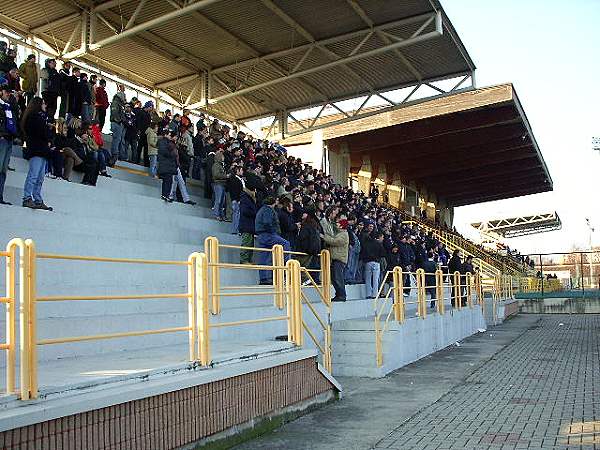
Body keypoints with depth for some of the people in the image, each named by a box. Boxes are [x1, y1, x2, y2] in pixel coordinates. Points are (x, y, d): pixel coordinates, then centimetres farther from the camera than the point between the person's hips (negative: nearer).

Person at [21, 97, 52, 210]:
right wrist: (48, 141, 2)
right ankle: (27, 198, -9)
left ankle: (38, 201, 10)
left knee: (40, 177, 8)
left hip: (42, 150, 10)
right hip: (37, 150, -10)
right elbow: (44, 131, -15)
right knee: (33, 175, -10)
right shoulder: (35, 116, -7)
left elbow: (46, 131, 18)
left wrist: (48, 141, 2)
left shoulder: (40, 116, 23)